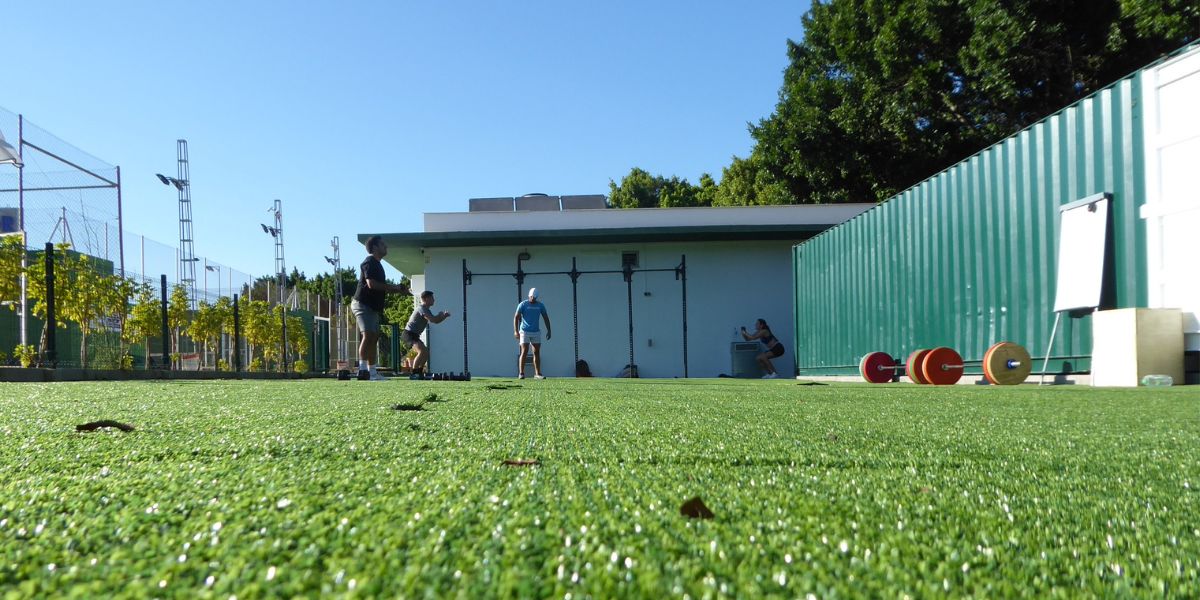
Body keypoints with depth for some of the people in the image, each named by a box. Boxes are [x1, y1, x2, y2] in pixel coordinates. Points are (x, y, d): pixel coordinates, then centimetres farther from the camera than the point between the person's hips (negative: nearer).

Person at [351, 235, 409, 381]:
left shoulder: (376, 264, 20)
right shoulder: (369, 262, -12)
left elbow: (381, 286, 26)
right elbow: (371, 284, -24)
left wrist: (398, 290, 12)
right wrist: (395, 288, -16)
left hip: (372, 307, 10)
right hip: (363, 304, -10)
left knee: (374, 337, 9)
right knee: (368, 335, -20)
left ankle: (372, 372, 13)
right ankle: (362, 369, -27)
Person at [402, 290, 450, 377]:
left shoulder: (425, 309, 18)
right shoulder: (422, 308, -14)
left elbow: (435, 320, 21)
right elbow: (433, 320, -27)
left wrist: (444, 316, 4)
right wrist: (441, 315, -8)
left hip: (414, 335, 11)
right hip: (409, 334, -11)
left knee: (426, 352, 19)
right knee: (422, 351, -26)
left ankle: (419, 373, 26)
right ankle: (414, 373, -24)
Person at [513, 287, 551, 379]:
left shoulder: (540, 305, 4)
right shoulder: (523, 304, -6)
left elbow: (546, 318, 10)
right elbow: (516, 317, -9)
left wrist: (548, 330, 3)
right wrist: (516, 331, -18)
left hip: (536, 332, 4)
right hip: (525, 332, -4)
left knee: (537, 353, 1)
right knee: (524, 352, -10)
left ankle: (537, 374, 4)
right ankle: (521, 373, -5)